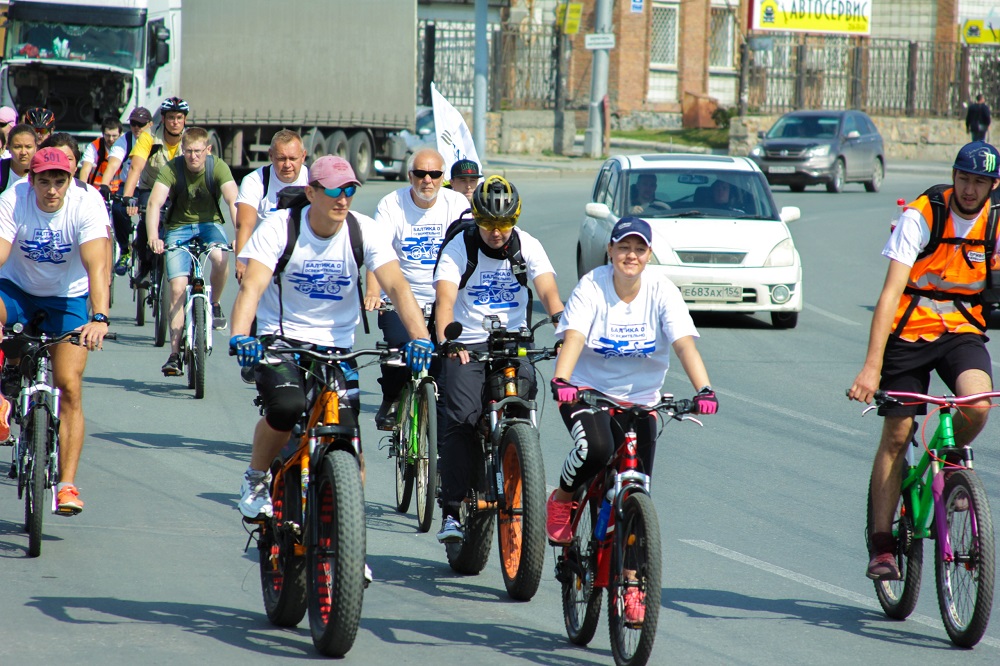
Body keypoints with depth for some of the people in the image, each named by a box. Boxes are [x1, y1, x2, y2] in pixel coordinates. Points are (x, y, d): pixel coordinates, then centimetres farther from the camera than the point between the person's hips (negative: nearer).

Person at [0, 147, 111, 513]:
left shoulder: (87, 205, -23)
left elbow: (96, 264, -33)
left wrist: (99, 317, -48)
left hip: (68, 297, -1)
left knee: (69, 388, -13)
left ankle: (67, 484, -10)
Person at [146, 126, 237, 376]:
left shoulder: (218, 167, -16)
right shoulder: (172, 169, -17)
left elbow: (234, 201, -28)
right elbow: (155, 202, -28)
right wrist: (153, 237, -44)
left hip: (209, 223, 0)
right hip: (179, 227, 0)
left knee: (220, 257, -33)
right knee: (177, 288, -13)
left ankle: (215, 305, -3)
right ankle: (175, 354, -8)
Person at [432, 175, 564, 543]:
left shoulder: (527, 247, -1)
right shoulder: (458, 248, -7)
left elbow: (549, 293, -14)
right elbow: (445, 300, -21)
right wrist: (446, 342, -41)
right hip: (468, 346, -2)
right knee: (460, 419, -21)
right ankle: (451, 511, -15)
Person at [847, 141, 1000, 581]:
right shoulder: (921, 217, -17)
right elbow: (891, 292, -23)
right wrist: (872, 366, -31)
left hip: (962, 333, 2)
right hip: (909, 333, -2)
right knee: (896, 435, -3)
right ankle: (882, 545, 6)